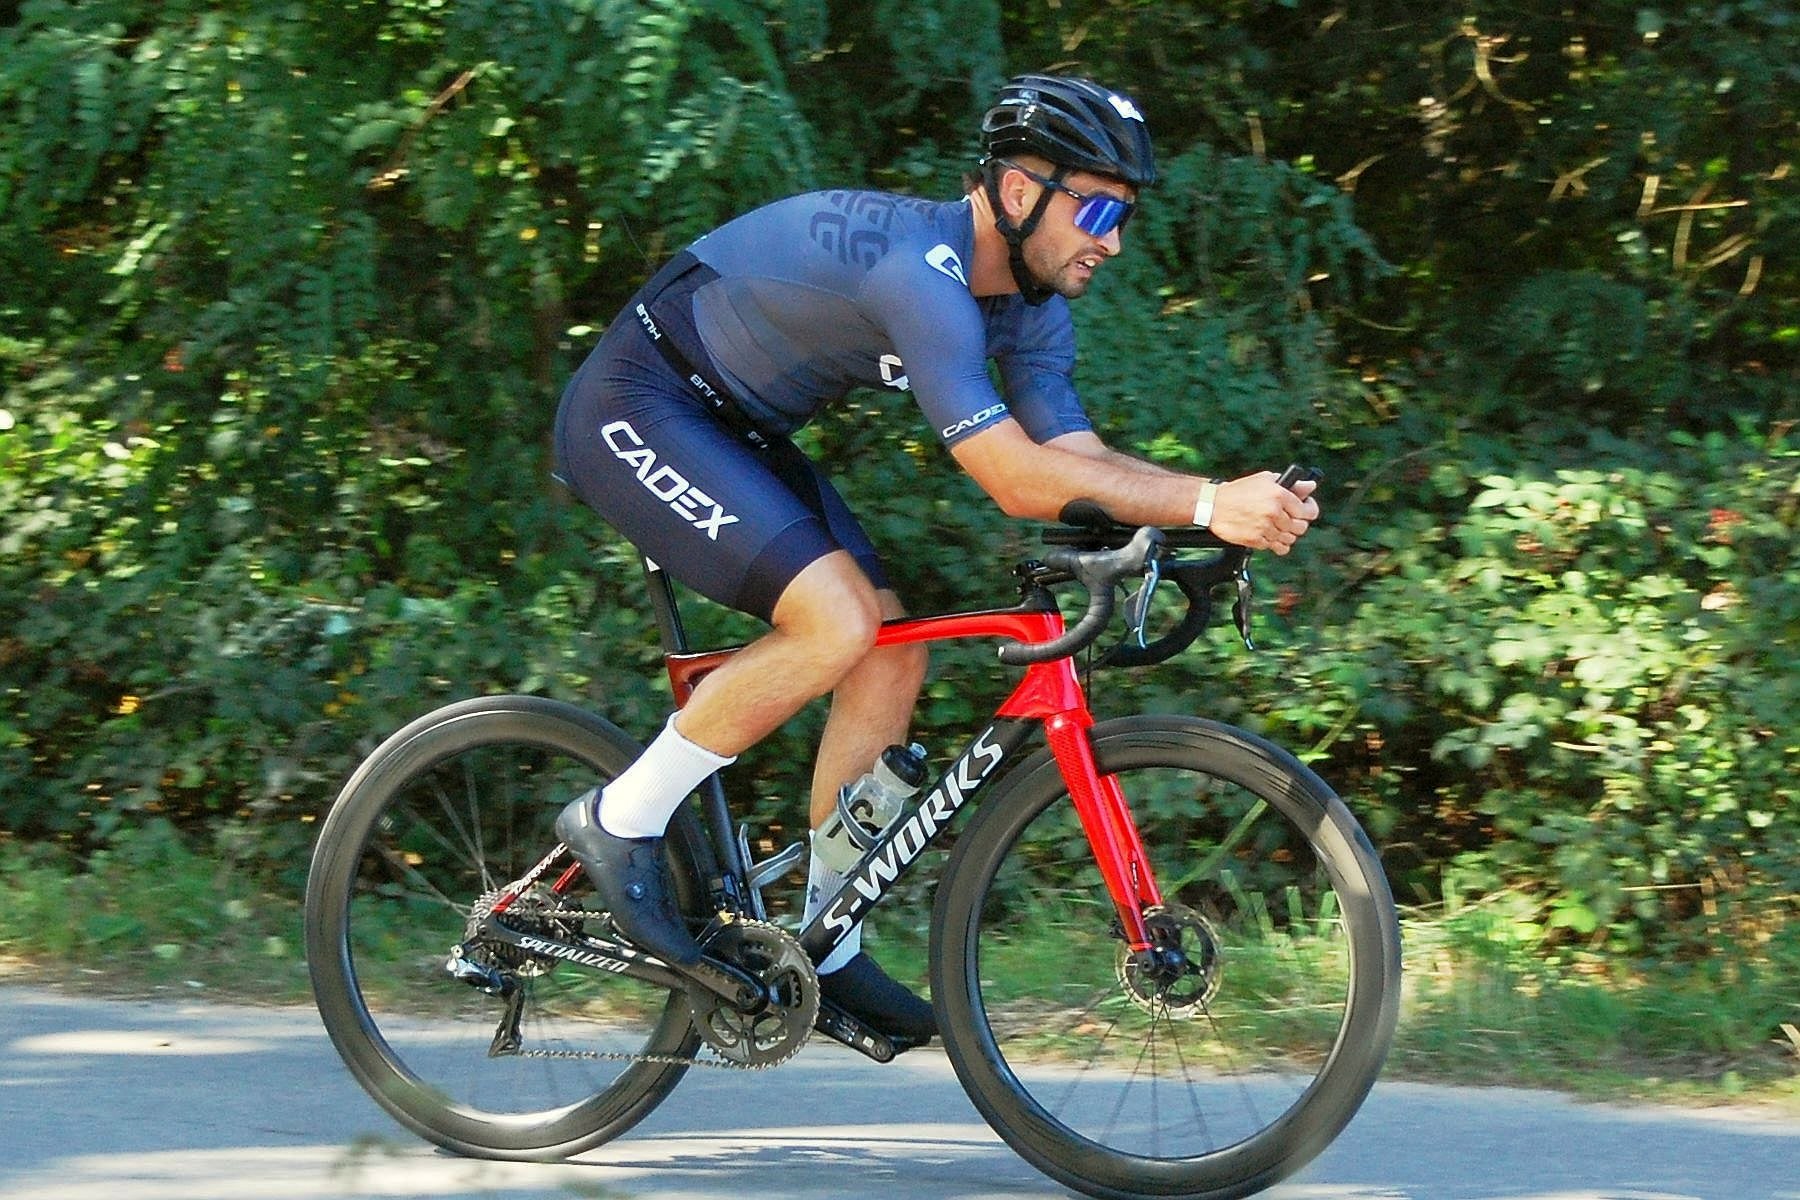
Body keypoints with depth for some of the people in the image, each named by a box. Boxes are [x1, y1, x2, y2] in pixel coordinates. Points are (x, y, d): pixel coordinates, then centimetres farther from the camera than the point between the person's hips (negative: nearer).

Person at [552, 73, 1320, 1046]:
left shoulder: (1029, 302, 0)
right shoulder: (920, 268, -31)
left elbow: (1081, 460, -5)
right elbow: (1021, 483, -36)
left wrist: (1241, 500, -20)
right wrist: (1206, 505, -39)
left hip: (735, 432, 10)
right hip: (636, 410, -10)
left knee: (892, 661, 1)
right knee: (835, 622, -25)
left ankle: (825, 948, 10)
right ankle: (620, 820, -10)